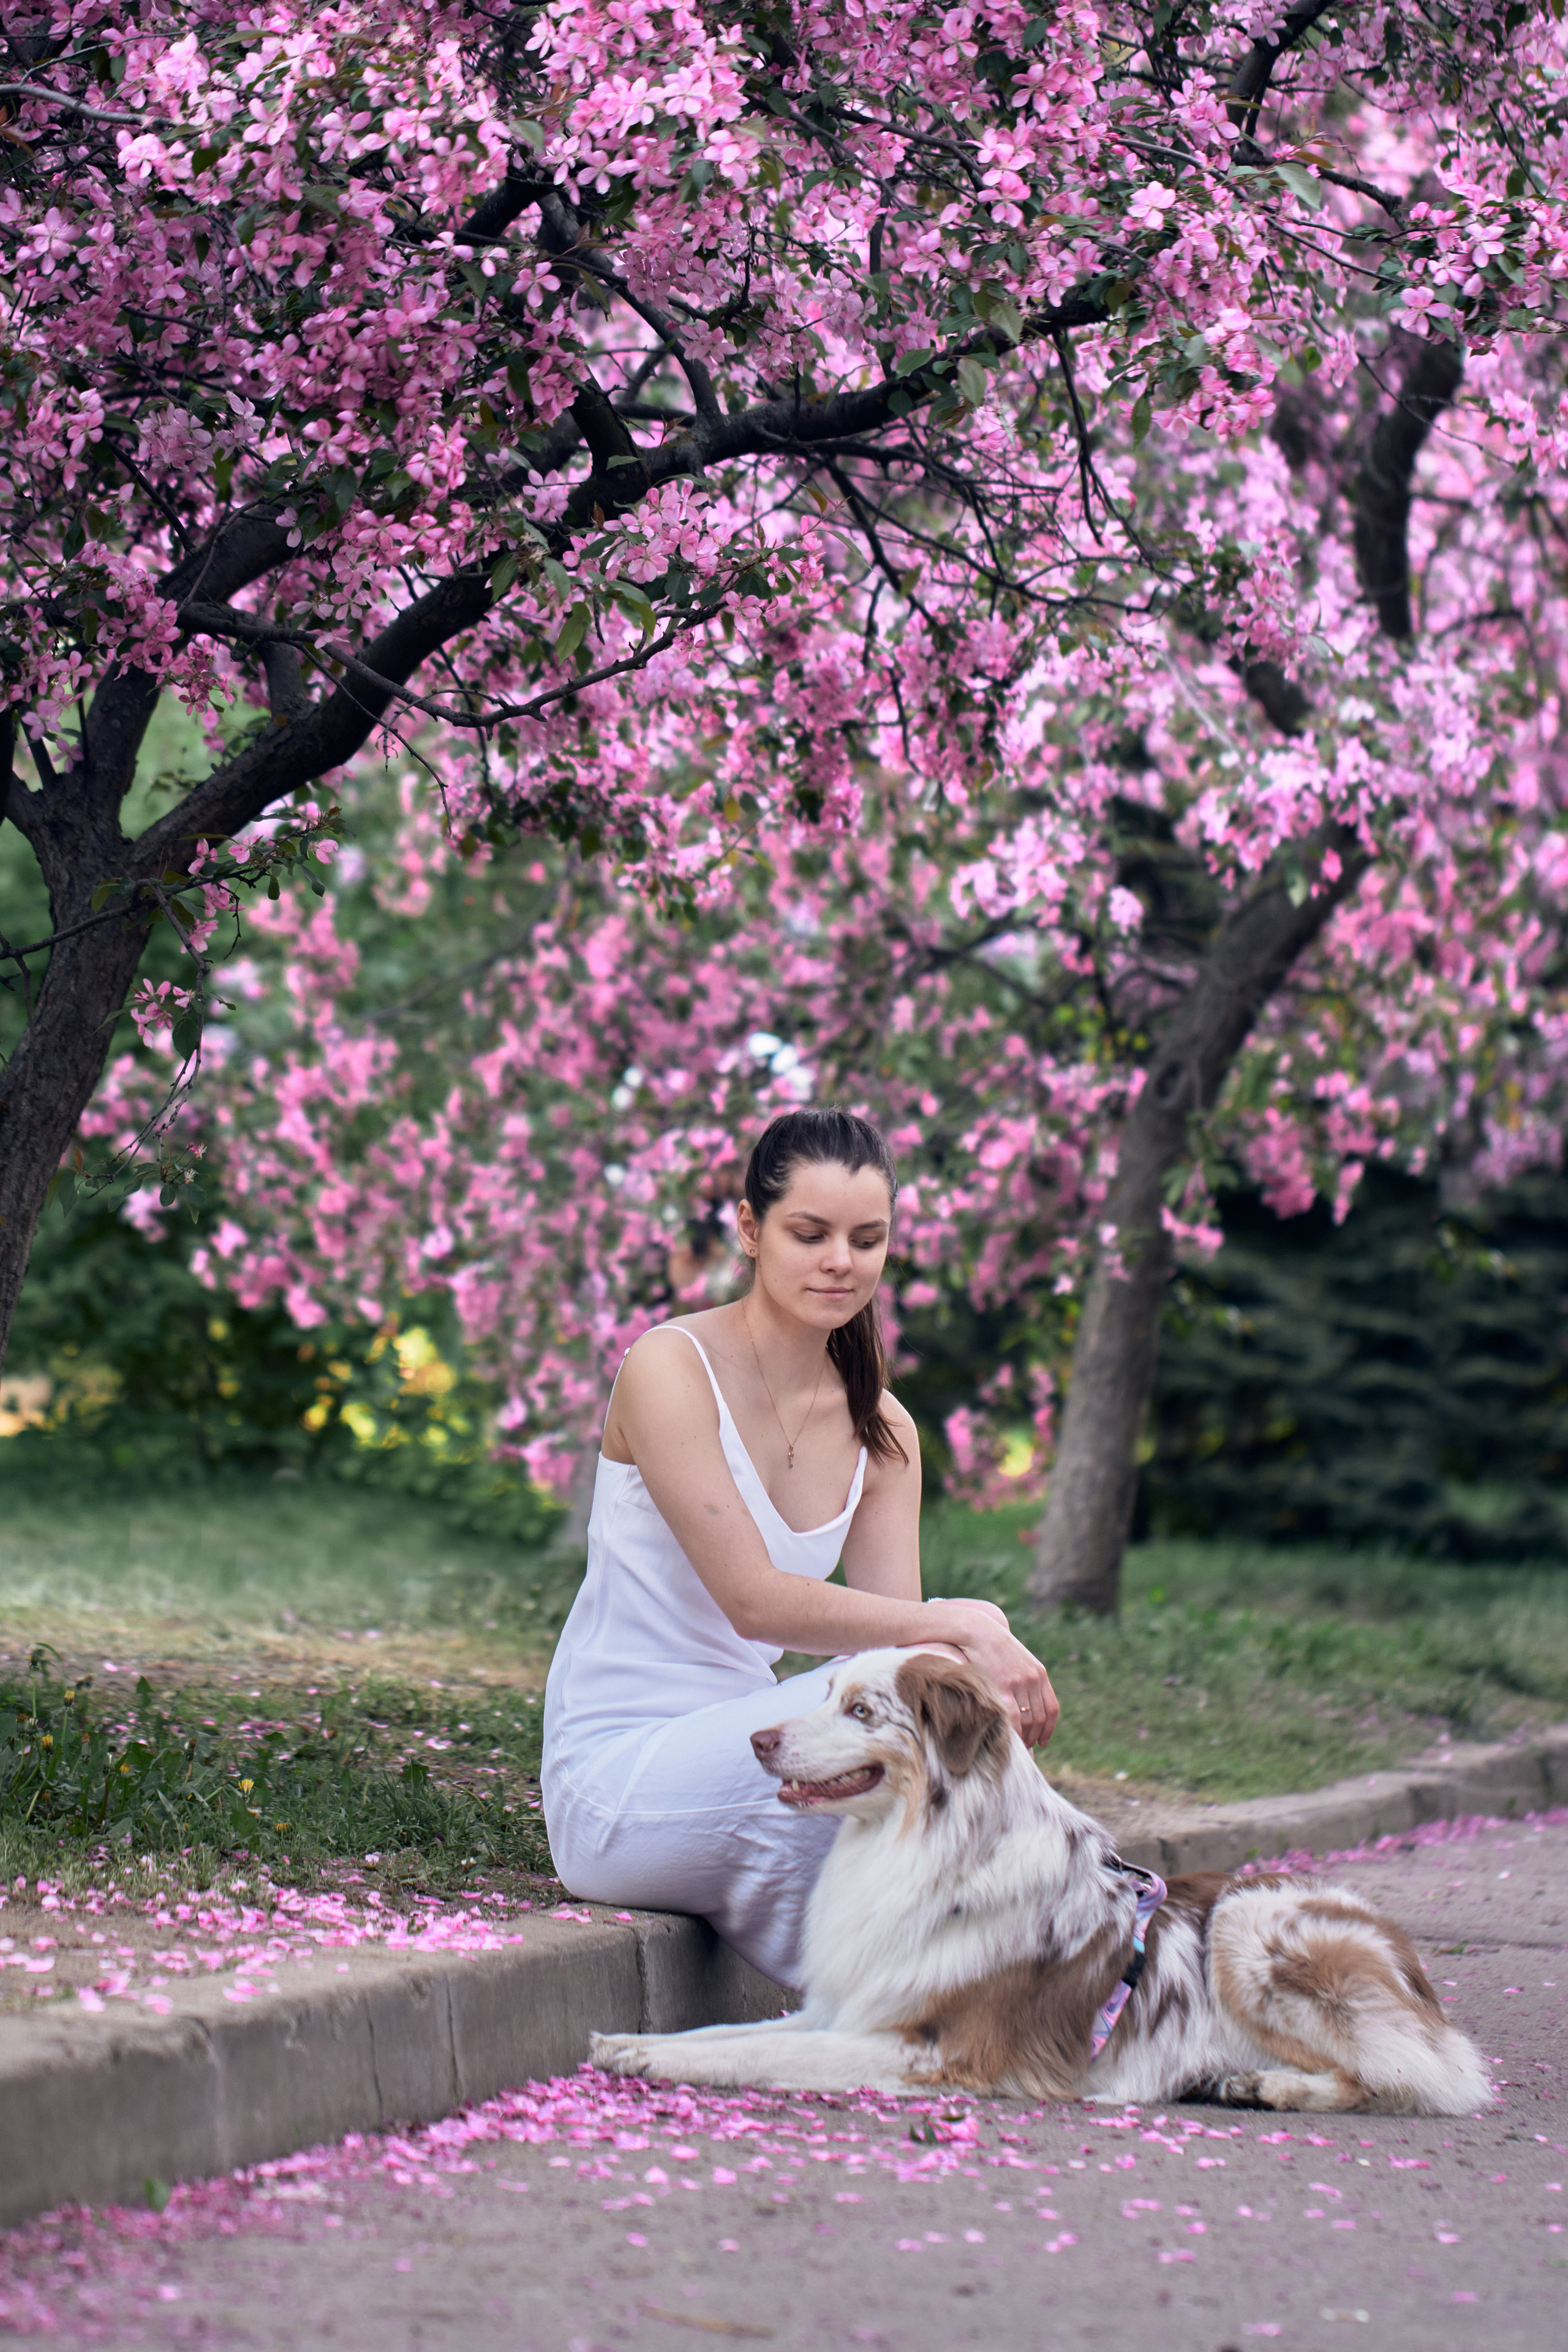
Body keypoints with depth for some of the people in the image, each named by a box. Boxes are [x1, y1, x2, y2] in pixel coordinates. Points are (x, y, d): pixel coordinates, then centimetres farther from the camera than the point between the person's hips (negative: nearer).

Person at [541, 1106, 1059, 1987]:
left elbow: (898, 1630, -1)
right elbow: (754, 1601, -20)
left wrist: (992, 1655, -24)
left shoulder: (882, 1432, 9)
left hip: (739, 1754, 6)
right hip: (616, 1782, -6)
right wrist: (964, 1624, -25)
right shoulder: (672, 1367, -11)